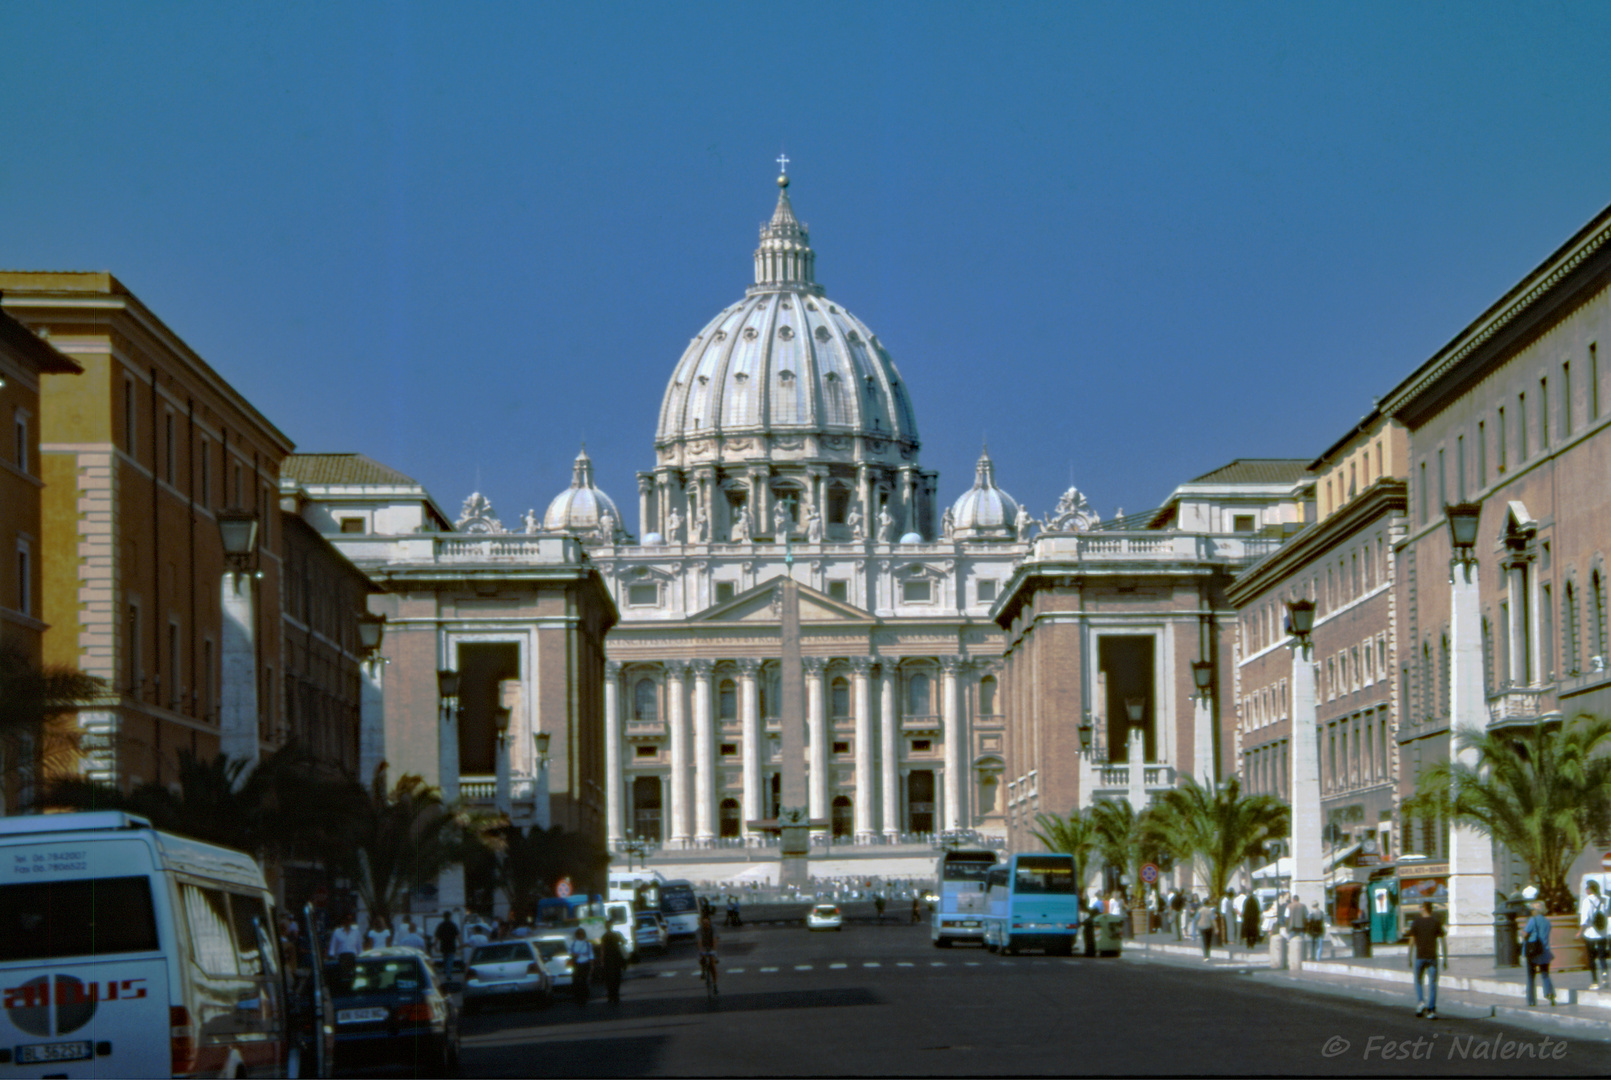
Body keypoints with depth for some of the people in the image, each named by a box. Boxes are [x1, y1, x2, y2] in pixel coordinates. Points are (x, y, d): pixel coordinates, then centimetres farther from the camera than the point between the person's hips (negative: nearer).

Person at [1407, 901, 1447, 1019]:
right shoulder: (1437, 922, 2)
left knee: (1418, 982, 16)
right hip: (1432, 956, 0)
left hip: (1419, 956, 0)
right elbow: (1443, 941, 0)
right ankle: (1431, 1010, -3)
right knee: (1433, 983, 3)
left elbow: (1412, 941, -1)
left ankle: (1420, 1003, -4)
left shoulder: (1416, 922, 0)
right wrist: (1445, 959, 5)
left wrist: (1410, 959, 6)